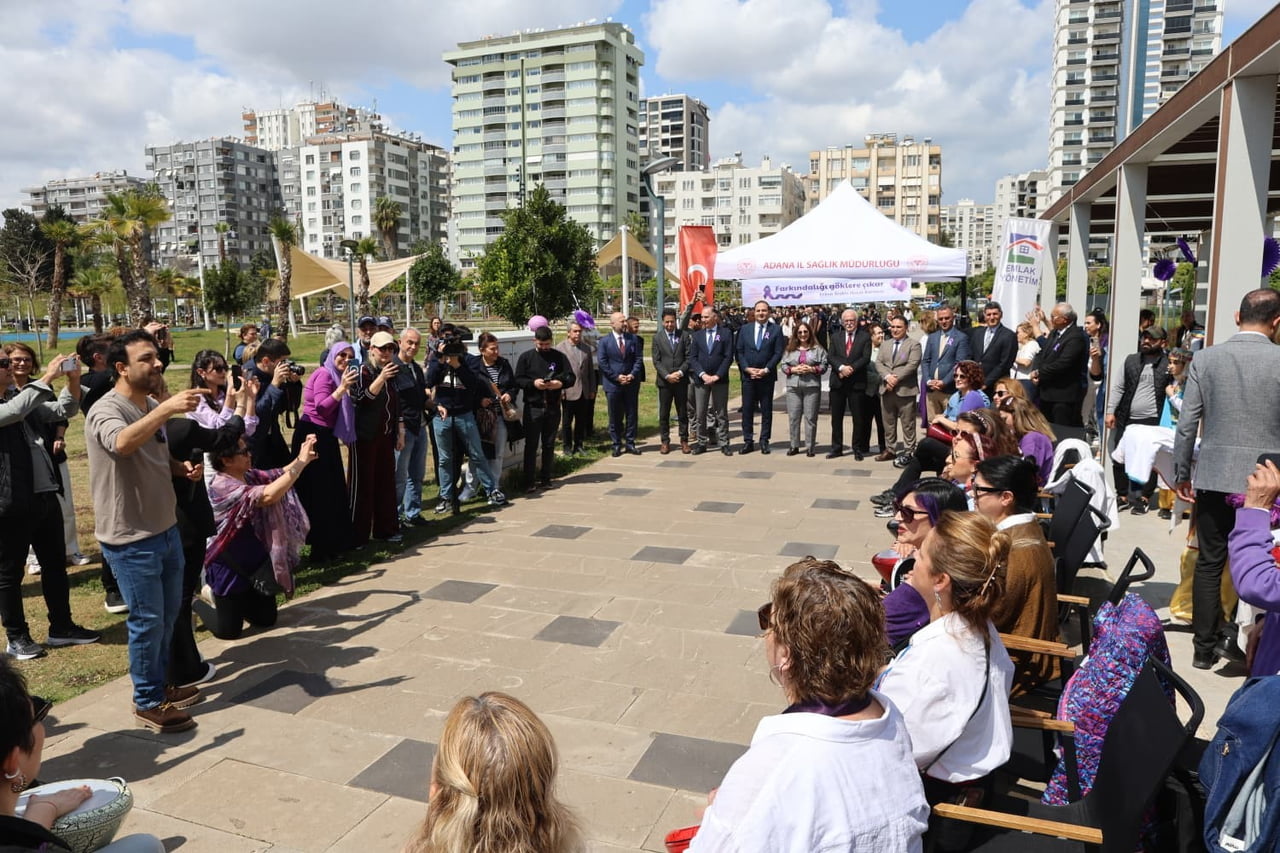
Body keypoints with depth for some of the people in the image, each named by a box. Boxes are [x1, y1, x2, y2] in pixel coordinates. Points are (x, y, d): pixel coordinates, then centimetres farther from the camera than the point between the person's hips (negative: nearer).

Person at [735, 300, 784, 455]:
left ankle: (764, 441, 13)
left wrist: (766, 370, -12)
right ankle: (748, 441, 9)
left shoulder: (776, 329, 1)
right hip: (748, 375, 2)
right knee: (747, 409, 2)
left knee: (766, 409, 5)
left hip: (767, 376, -1)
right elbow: (739, 351, 4)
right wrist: (747, 368, -9)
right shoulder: (745, 329, 7)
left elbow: (778, 353, -4)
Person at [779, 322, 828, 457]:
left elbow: (823, 366, 1)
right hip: (793, 386, 2)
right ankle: (794, 446, 10)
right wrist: (794, 369, -8)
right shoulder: (790, 349, 13)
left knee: (810, 417, -2)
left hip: (812, 386, -2)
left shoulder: (817, 349, 6)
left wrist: (811, 369, -13)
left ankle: (810, 447, 4)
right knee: (793, 417, 2)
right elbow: (784, 366, 9)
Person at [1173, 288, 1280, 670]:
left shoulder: (1206, 358, -3)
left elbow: (1187, 423, -3)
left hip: (1214, 477, 1)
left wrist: (1182, 474, 6)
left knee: (1209, 563, 10)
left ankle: (1205, 648, 16)